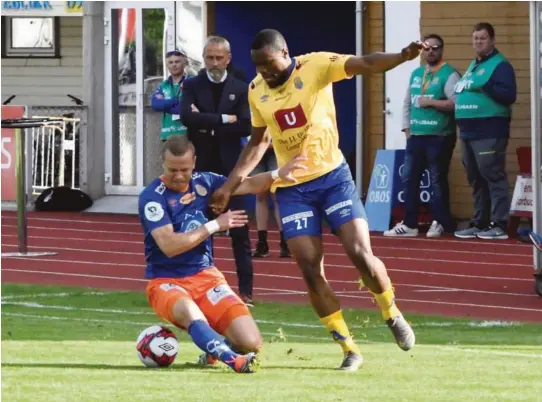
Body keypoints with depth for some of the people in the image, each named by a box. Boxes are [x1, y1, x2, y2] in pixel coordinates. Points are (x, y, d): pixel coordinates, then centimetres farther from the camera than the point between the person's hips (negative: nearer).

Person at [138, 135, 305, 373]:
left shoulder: (203, 183, 4)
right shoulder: (152, 197, -12)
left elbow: (249, 185, 7)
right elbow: (169, 245, -22)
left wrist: (277, 174, -12)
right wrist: (214, 225, -19)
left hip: (205, 276, 5)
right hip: (166, 282, -5)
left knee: (250, 342, -11)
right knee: (189, 312, -42)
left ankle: (214, 349, 20)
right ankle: (233, 360, -59)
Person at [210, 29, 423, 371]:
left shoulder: (316, 66, -12)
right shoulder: (256, 91, 3)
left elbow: (366, 64, -26)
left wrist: (402, 57, -45)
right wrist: (230, 185, 11)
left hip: (332, 175, -3)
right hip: (291, 188, 3)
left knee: (361, 255, -13)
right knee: (310, 269, -6)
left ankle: (393, 315, 17)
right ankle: (350, 349, 5)